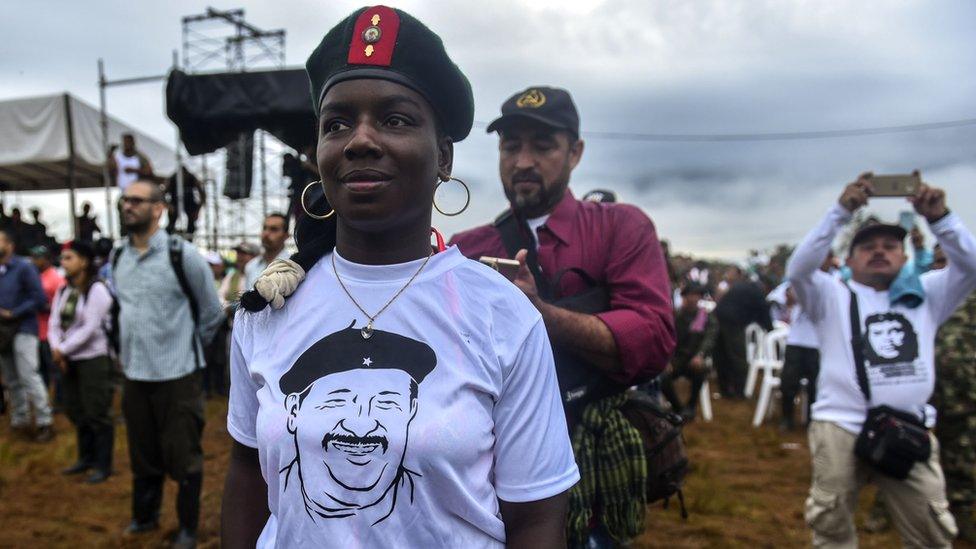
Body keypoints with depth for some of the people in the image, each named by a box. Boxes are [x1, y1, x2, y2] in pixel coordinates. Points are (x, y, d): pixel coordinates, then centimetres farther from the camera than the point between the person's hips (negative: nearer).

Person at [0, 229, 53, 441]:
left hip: (22, 329, -6)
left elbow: (39, 299, -12)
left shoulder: (24, 268, -9)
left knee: (28, 376, -10)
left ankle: (44, 422, -3)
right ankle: (20, 419, 22)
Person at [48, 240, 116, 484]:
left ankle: (103, 465, 8)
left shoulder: (97, 290, -13)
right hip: (70, 360, 8)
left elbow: (90, 328, -18)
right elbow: (55, 322, 7)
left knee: (97, 413, -3)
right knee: (76, 410, 16)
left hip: (94, 359, -8)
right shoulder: (63, 291, 11)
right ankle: (86, 457, 32)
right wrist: (56, 349, -10)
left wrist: (63, 349, -13)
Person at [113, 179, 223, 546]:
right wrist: (128, 351, 16)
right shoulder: (118, 259, 7)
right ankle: (145, 516, 40)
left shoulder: (182, 255, -12)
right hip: (134, 375, 6)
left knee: (183, 457, 6)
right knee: (143, 454, 20)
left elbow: (212, 312, -4)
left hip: (177, 375, -5)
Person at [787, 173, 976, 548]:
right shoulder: (834, 296, 6)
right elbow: (798, 269, -12)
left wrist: (939, 217, -13)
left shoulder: (925, 295, 15)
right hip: (841, 428, -2)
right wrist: (841, 212, -19)